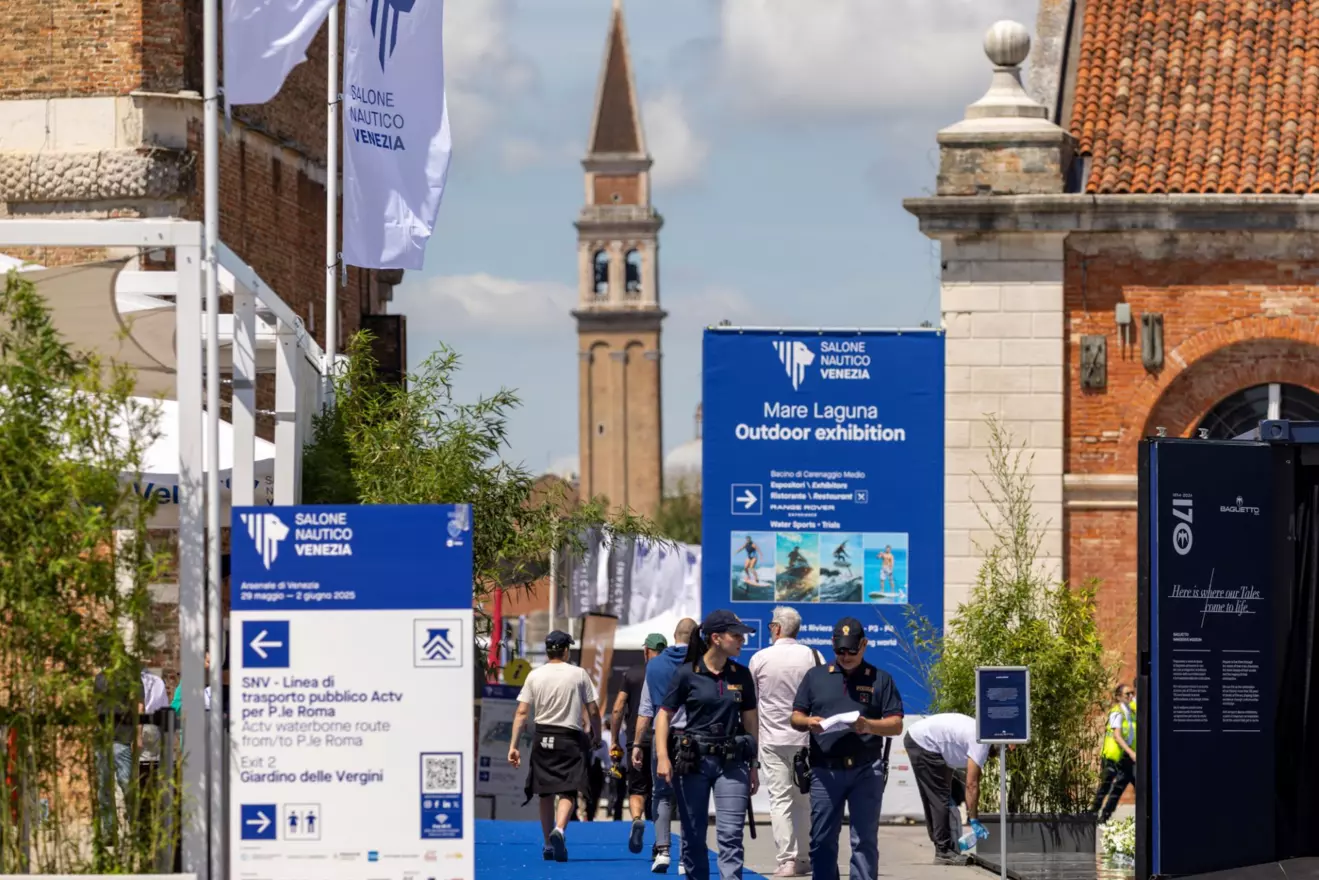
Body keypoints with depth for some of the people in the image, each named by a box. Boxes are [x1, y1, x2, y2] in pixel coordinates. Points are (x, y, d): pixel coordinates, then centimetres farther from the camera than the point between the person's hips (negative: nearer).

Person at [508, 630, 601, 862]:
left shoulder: (534, 676, 2)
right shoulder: (579, 674, -2)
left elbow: (522, 712, -3)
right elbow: (593, 710, 0)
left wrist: (513, 745, -2)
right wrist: (596, 737, 16)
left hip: (543, 739, 2)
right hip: (571, 739, -2)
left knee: (546, 794, 13)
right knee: (568, 791, -4)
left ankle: (549, 844, 17)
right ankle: (559, 830, -30)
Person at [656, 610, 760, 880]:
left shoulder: (742, 675, 8)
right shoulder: (687, 674, -2)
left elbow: (750, 721, 13)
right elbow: (664, 715, 1)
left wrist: (753, 766, 11)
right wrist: (662, 757, -11)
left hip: (732, 761, 2)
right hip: (693, 760, -2)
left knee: (730, 834, -10)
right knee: (693, 835, 5)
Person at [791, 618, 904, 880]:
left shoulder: (880, 679, 9)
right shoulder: (815, 677, 14)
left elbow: (896, 725, 3)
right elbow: (795, 718, 13)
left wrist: (869, 725, -16)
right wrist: (808, 722, -11)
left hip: (866, 770, -2)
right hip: (825, 769, 2)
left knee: (865, 840, -2)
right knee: (822, 839, 2)